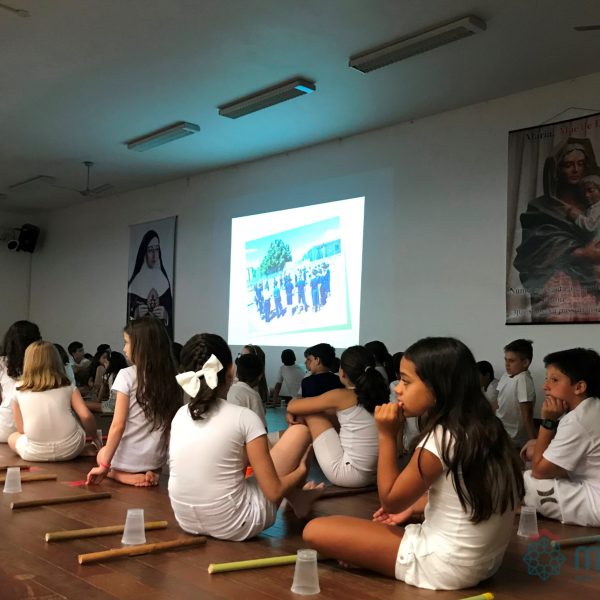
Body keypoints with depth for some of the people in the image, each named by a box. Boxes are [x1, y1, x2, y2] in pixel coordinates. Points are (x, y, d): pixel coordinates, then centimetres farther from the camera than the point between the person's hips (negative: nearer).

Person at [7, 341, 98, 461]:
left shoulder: (19, 390, 6)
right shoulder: (68, 388, 5)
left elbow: (21, 430, 8)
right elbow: (86, 416, -5)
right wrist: (94, 437, 13)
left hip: (36, 453, -2)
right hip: (70, 449, 2)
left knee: (13, 437, 29)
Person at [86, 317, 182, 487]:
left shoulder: (127, 375, -13)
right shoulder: (169, 378, 0)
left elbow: (118, 426, -16)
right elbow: (170, 425, 4)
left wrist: (105, 465, -10)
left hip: (128, 460, -4)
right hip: (155, 460, 4)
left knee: (102, 453, 29)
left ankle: (127, 477, 0)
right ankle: (150, 475, 4)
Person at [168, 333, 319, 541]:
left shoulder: (180, 415, 1)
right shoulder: (244, 417, -15)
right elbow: (274, 493, -12)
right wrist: (301, 471, 9)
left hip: (187, 522, 6)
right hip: (234, 527, -6)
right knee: (300, 432, 7)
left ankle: (294, 499, 40)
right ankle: (297, 502, 33)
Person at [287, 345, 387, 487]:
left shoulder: (341, 396, -12)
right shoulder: (375, 395, 6)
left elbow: (292, 406, -3)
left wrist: (295, 407, 21)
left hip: (347, 473, -8)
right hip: (373, 474, 8)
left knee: (309, 413, 5)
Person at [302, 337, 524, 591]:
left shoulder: (440, 439, -22)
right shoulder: (483, 429, 1)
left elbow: (390, 501, -10)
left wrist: (386, 435, -11)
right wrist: (414, 505, 18)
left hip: (446, 565, -9)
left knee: (316, 530, -12)